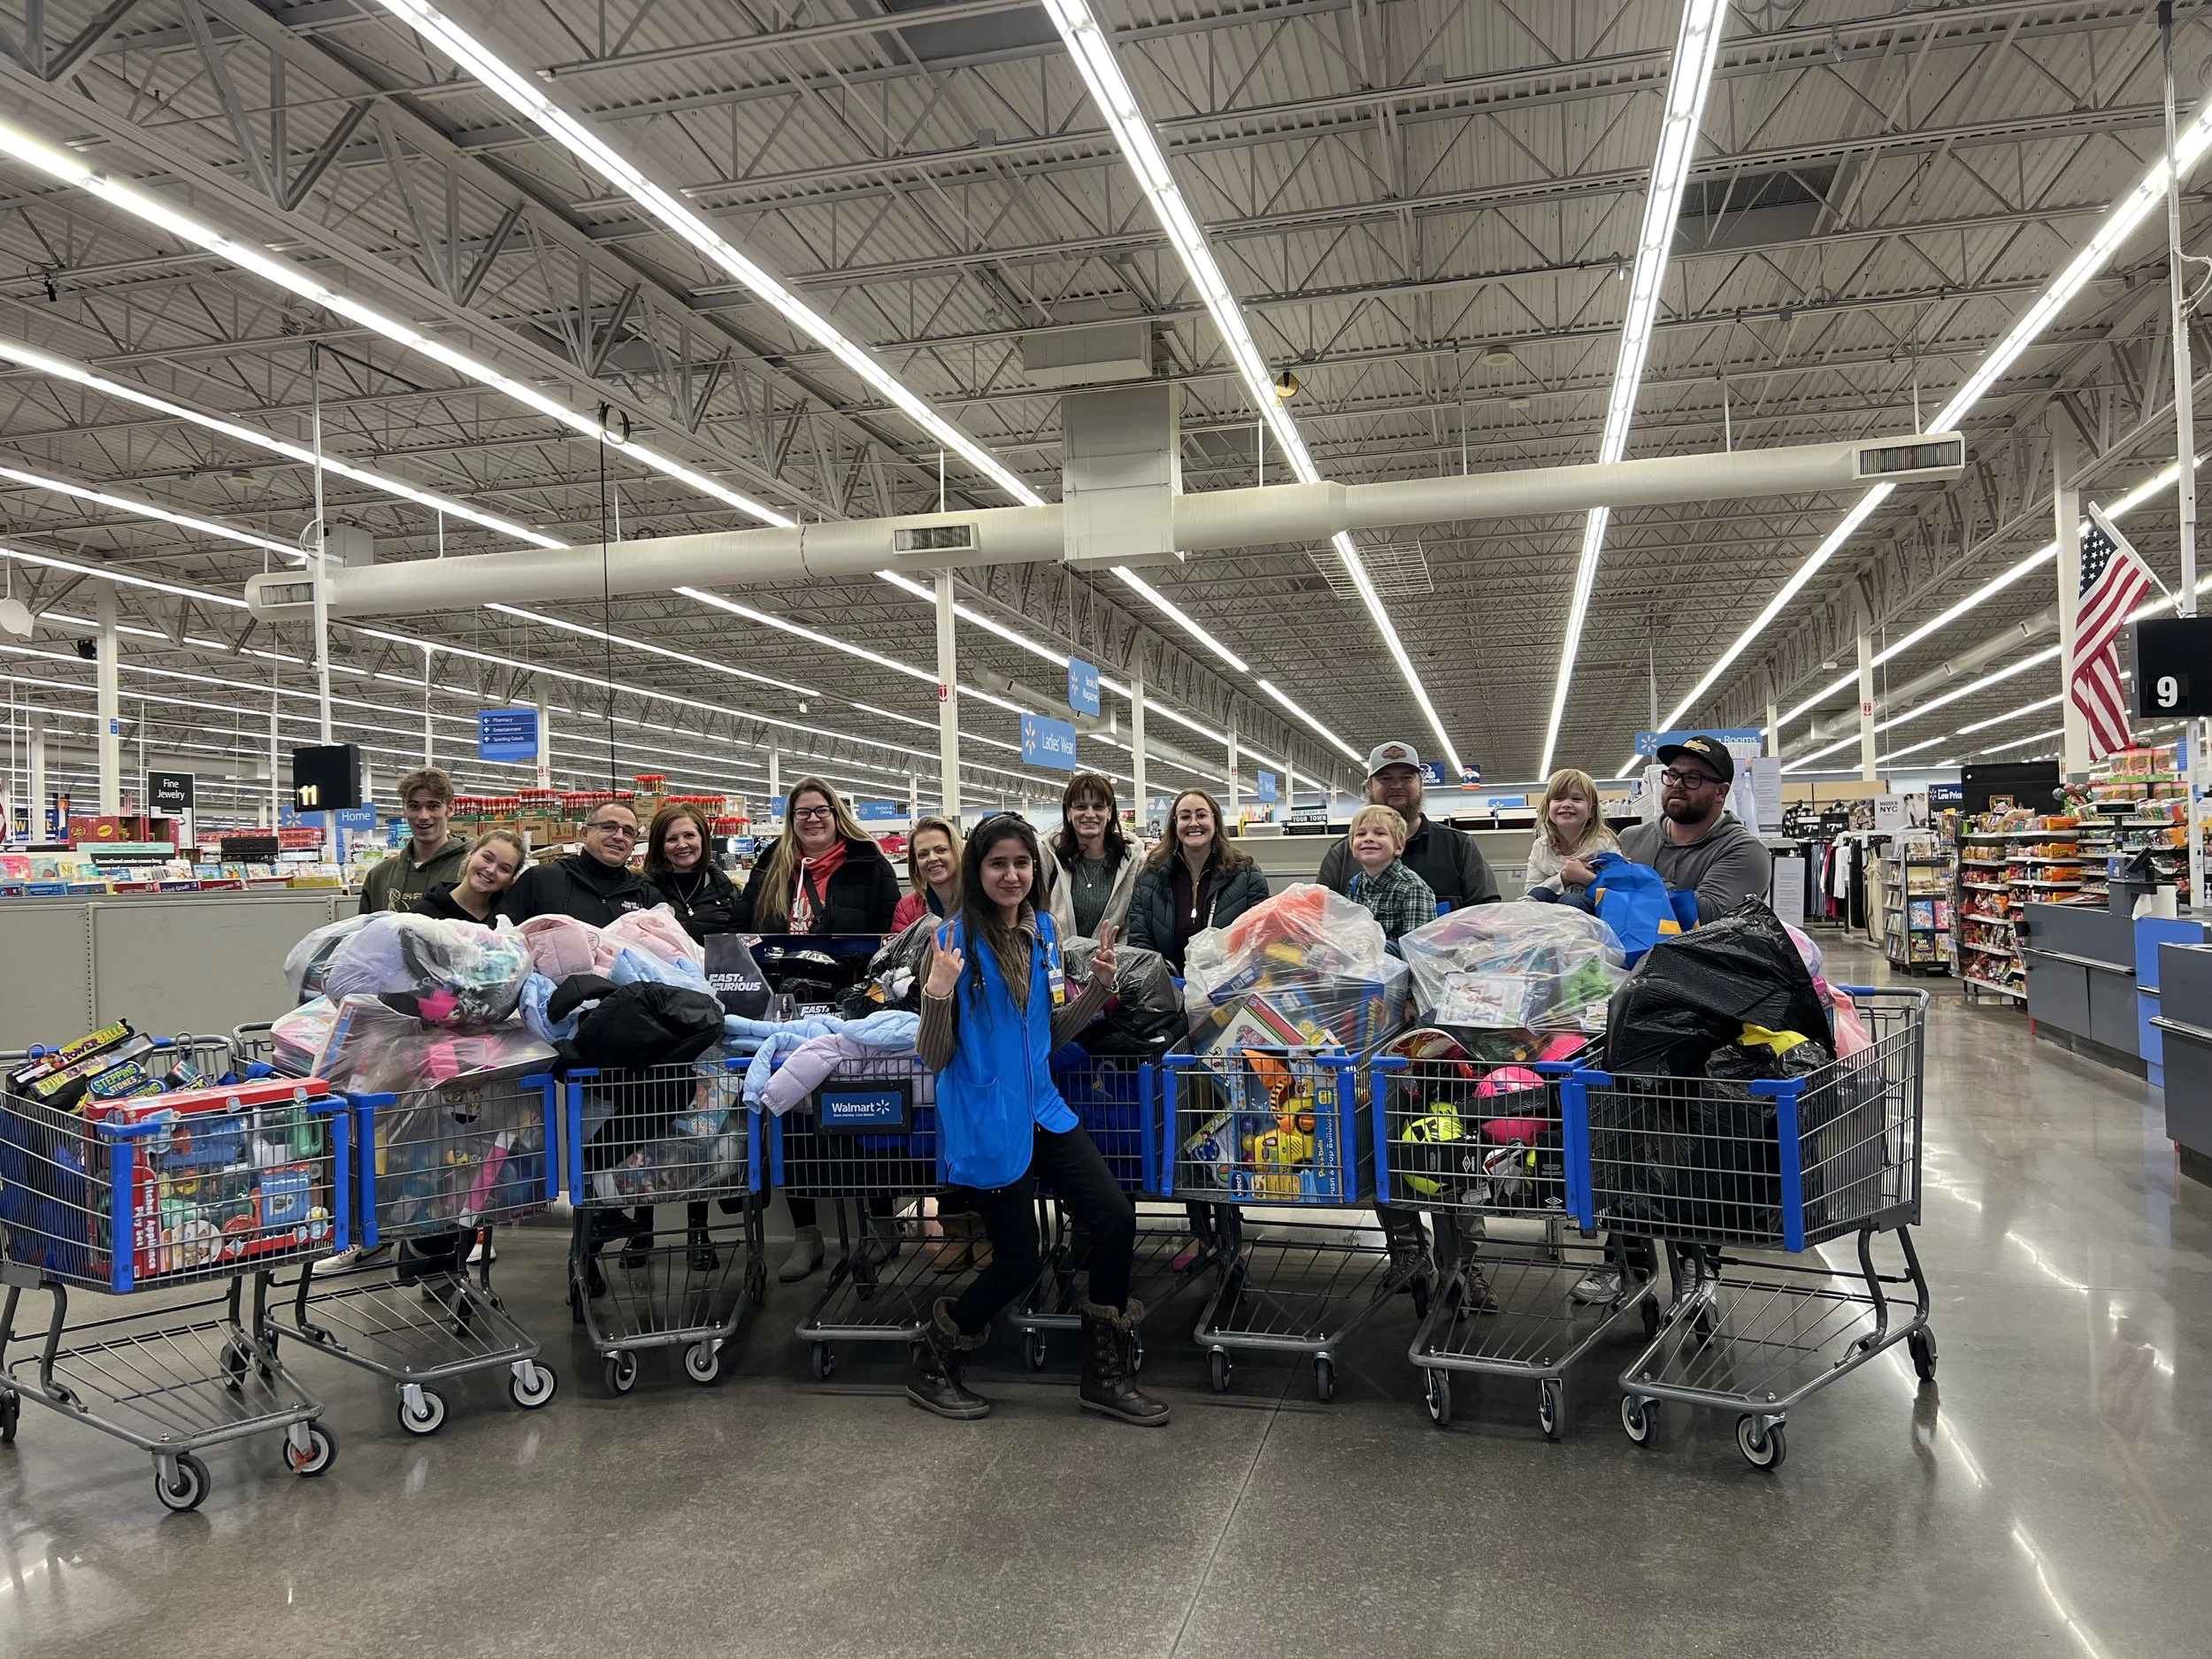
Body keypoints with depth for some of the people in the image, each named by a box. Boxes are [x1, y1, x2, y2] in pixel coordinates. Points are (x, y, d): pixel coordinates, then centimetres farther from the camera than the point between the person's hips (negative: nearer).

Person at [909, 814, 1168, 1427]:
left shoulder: (1043, 930, 4)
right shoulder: (956, 940, -14)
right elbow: (933, 1058, -12)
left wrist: (1098, 985, -1)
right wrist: (938, 992, -29)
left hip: (1041, 1109, 6)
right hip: (984, 1120, -6)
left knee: (1116, 1219, -3)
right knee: (1018, 1262, 1)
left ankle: (1105, 1375, 16)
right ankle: (931, 1368, 27)